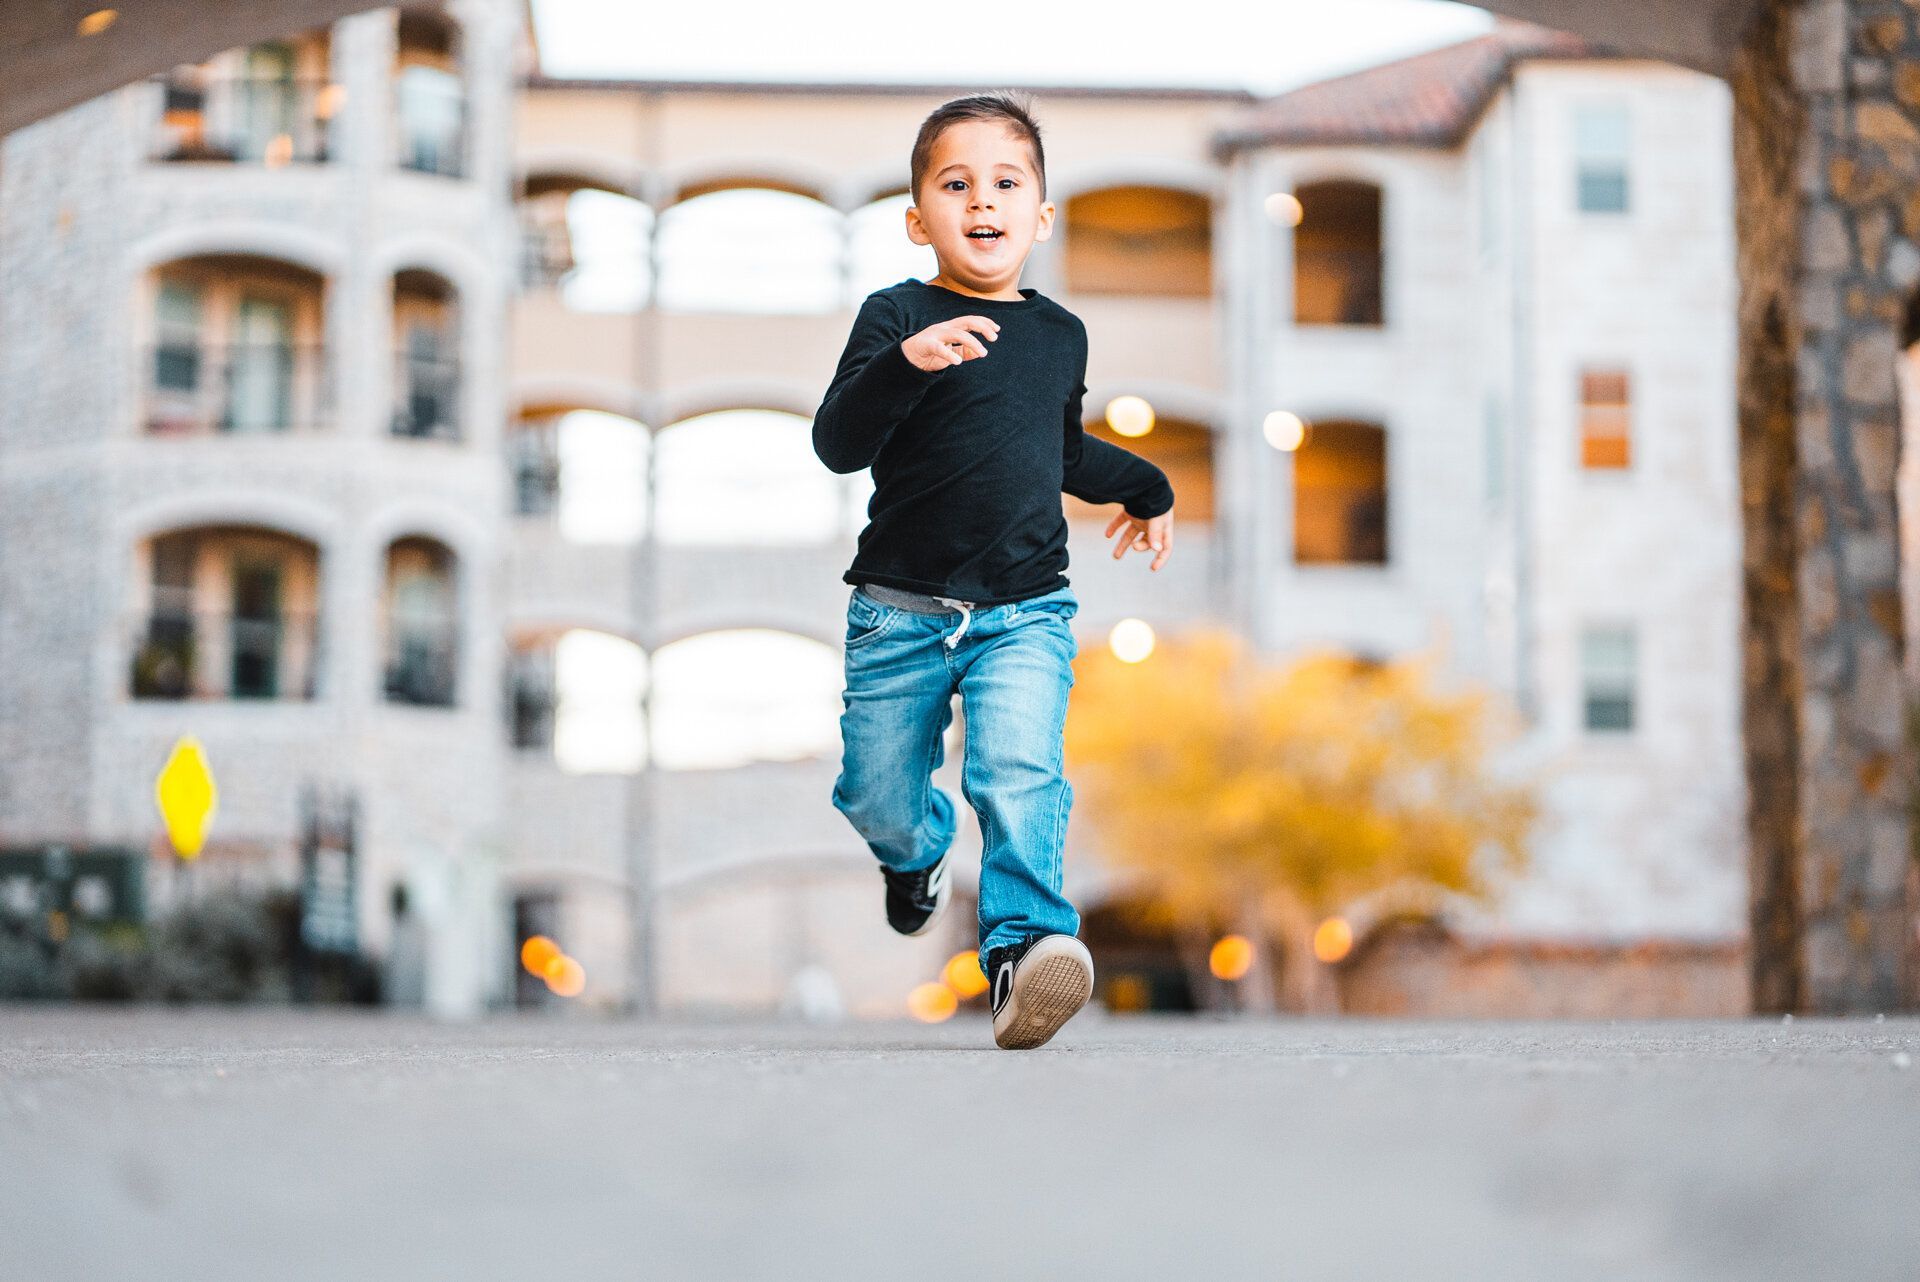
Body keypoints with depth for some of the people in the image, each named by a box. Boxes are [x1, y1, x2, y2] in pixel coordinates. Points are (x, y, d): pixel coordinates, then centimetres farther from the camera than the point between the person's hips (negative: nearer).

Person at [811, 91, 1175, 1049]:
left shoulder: (1059, 334, 11)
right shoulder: (897, 316, -4)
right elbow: (837, 445, -18)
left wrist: (1144, 485, 44)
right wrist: (905, 364, -33)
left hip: (1025, 612, 2)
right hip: (901, 610, -2)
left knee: (1018, 773, -23)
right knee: (878, 801, 10)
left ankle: (1024, 944, -24)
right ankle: (917, 854, 44)